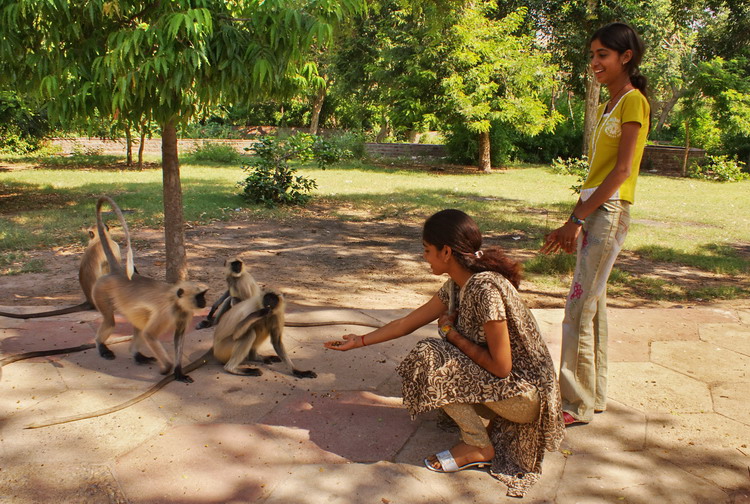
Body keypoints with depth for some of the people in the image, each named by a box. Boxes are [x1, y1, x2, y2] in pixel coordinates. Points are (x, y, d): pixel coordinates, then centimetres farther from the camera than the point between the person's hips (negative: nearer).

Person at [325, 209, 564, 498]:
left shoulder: (485, 289, -26)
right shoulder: (456, 285, 1)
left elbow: (500, 366, -25)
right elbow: (407, 323, 11)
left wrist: (451, 332, -14)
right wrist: (359, 342, 16)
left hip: (526, 393, -9)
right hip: (501, 386, 9)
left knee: (431, 359, -20)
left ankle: (478, 445, -4)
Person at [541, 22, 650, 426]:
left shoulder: (634, 101, -7)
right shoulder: (606, 107, 19)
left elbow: (622, 168, -16)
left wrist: (578, 219, -19)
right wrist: (575, 221, 10)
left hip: (610, 211, -9)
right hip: (592, 211, 9)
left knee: (579, 308, -9)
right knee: (593, 303, 12)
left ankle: (577, 404, -1)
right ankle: (594, 394, 22)